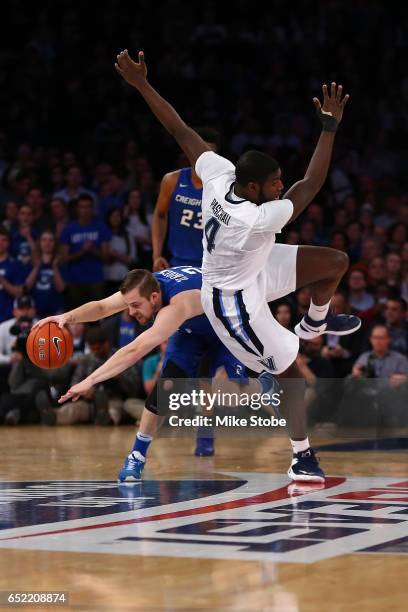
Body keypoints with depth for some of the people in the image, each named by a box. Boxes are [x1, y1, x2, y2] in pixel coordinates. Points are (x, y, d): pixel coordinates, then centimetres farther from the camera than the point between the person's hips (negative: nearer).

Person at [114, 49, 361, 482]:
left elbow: (179, 130, -17)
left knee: (336, 262, 9)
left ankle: (314, 324, 39)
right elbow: (312, 184, -38)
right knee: (290, 373, 5)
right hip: (234, 300, -8)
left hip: (254, 268, 8)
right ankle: (301, 458, 20)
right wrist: (330, 126, -36)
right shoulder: (256, 220, -42)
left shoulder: (218, 173, -24)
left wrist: (141, 85, -12)